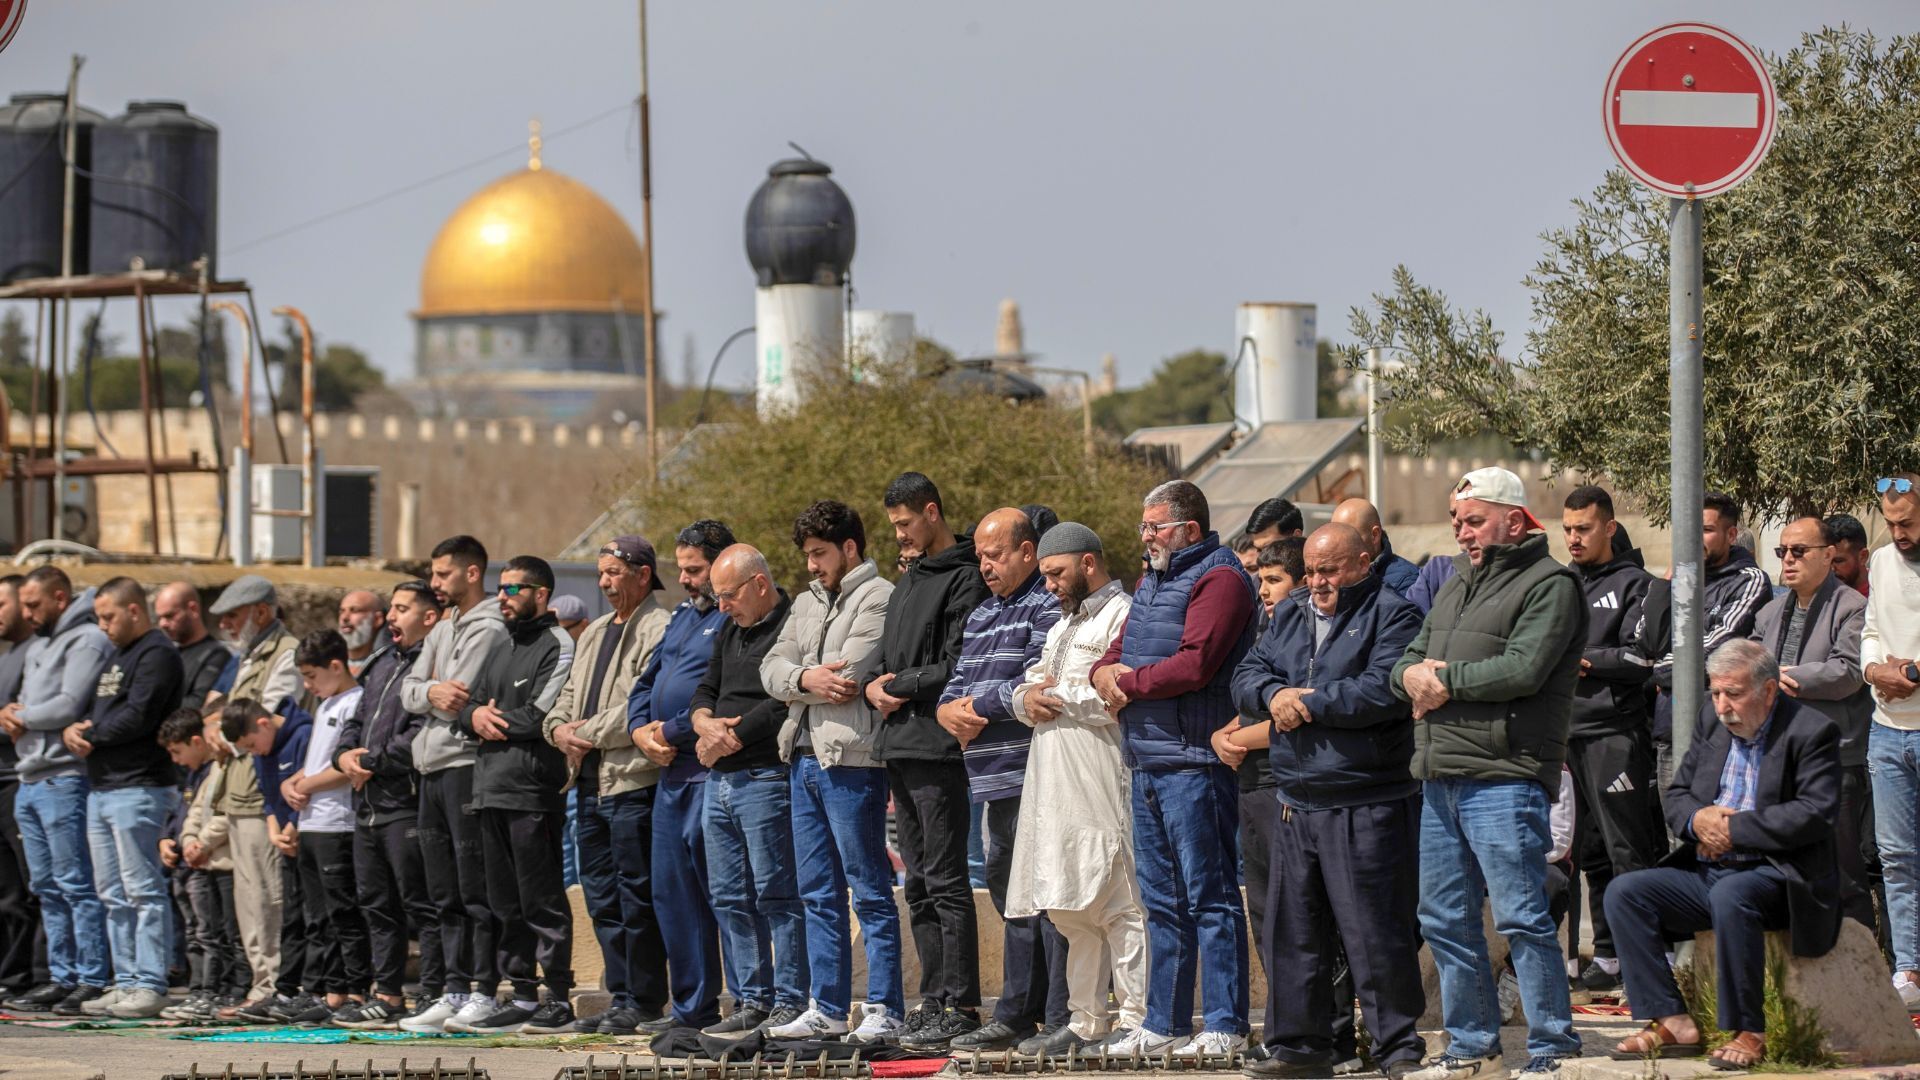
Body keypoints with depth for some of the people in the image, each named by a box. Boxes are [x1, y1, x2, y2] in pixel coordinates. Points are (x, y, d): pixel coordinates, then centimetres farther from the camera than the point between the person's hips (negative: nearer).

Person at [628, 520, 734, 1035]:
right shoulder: (682, 616, 20)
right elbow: (646, 683, 22)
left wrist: (670, 732, -12)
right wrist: (641, 731, 3)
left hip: (712, 770, -10)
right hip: (671, 772, 10)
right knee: (672, 892, 10)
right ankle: (691, 1007, 16)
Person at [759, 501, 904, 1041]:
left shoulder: (879, 598, -6)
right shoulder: (807, 603, 20)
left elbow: (850, 677, -15)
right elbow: (772, 669, 10)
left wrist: (801, 680, -1)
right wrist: (807, 678, -10)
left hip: (851, 759, -8)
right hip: (804, 756, 8)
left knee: (870, 890, -5)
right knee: (819, 893, 10)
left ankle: (883, 1009, -4)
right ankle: (828, 1009, 15)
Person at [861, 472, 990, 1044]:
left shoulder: (965, 579, -9)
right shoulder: (908, 581, 21)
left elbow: (955, 668, -15)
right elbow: (881, 653, 22)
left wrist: (901, 687, -7)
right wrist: (873, 682, 1)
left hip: (937, 745, -9)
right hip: (901, 749, 9)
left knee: (945, 881, -8)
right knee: (920, 883, 11)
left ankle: (961, 1004, -7)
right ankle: (934, 997, 15)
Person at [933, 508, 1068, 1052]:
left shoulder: (1048, 608, -7)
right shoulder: (982, 616, 22)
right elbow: (957, 686, 23)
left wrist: (978, 705, -6)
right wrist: (951, 710, -1)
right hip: (995, 782, 10)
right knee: (1010, 899, 14)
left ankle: (1060, 1022, -8)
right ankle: (1017, 1017, 21)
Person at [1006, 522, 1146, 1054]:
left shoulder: (1122, 616, -6)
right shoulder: (1062, 626, 26)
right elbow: (1029, 688, 25)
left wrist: (1063, 697, -10)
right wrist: (1029, 700, 2)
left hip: (1102, 785, -10)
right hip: (1055, 788, 10)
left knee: (1118, 907, -10)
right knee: (1070, 910, 10)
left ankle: (1136, 1021, -10)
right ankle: (1089, 1020, 15)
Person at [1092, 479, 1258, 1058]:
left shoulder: (1218, 578, -10)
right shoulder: (1150, 581, 20)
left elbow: (1195, 664, -20)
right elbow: (1118, 652, 21)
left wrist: (1129, 683, -9)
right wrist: (1106, 672, -3)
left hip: (1194, 764, -9)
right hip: (1147, 762, 9)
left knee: (1208, 898, -7)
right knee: (1161, 901, 13)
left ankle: (1226, 1026, -5)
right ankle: (1164, 1024, 18)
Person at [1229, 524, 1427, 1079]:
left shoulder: (1392, 615, -6)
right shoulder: (1290, 614, 17)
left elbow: (1382, 690, -19)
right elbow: (1247, 675, 12)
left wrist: (1307, 705, -12)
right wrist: (1274, 694, -10)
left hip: (1367, 805, -7)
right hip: (1296, 803, 7)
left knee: (1375, 932, -6)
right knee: (1292, 929, 11)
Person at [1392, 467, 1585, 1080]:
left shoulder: (1549, 585, -5)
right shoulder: (1459, 582, 22)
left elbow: (1523, 670, -18)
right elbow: (1408, 661, 20)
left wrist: (1446, 681, -8)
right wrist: (1414, 674, -4)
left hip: (1503, 780, -9)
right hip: (1440, 777, 9)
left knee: (1522, 919, -10)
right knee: (1445, 920, 11)